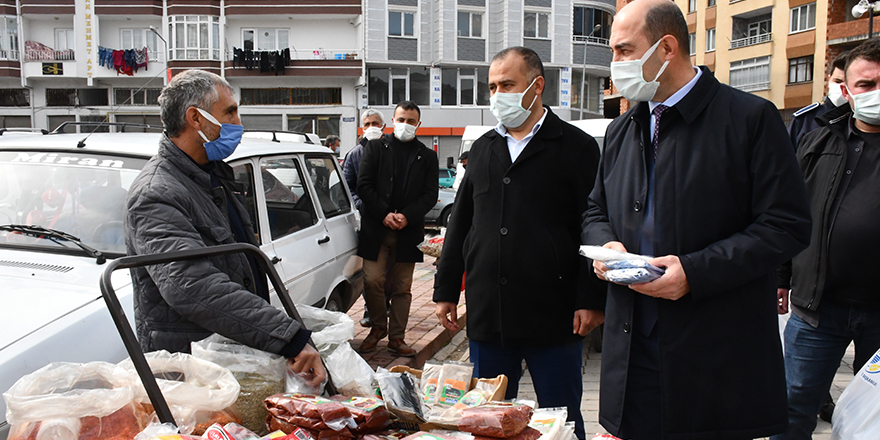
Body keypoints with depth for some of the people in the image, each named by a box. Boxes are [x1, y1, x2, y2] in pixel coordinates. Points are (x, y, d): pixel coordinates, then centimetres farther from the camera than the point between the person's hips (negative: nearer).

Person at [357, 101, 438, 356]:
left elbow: (430, 194, 4)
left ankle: (396, 337, 16)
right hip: (376, 229, -1)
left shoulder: (427, 156, 11)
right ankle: (378, 327, 19)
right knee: (372, 281, -4)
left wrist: (407, 216, -11)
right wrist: (384, 214, -10)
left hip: (408, 231, 1)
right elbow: (364, 185, 0)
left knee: (402, 287, 5)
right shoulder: (375, 148, 8)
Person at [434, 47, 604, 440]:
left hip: (554, 318, -4)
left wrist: (591, 300, -11)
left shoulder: (576, 148, -3)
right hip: (487, 316, 5)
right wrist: (446, 291, 13)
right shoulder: (483, 149, 13)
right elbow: (459, 225, 16)